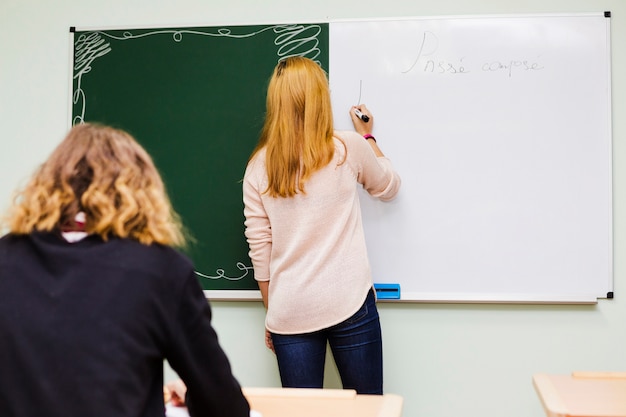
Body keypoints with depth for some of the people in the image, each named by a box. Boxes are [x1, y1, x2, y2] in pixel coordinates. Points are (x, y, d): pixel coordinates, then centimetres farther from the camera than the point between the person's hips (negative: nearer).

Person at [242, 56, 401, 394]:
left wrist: (271, 312, 14)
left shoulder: (258, 165, 1)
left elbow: (260, 249, 3)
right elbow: (389, 187, 16)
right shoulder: (348, 148, -4)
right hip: (348, 304, -2)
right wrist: (367, 136, 27)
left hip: (289, 313, 2)